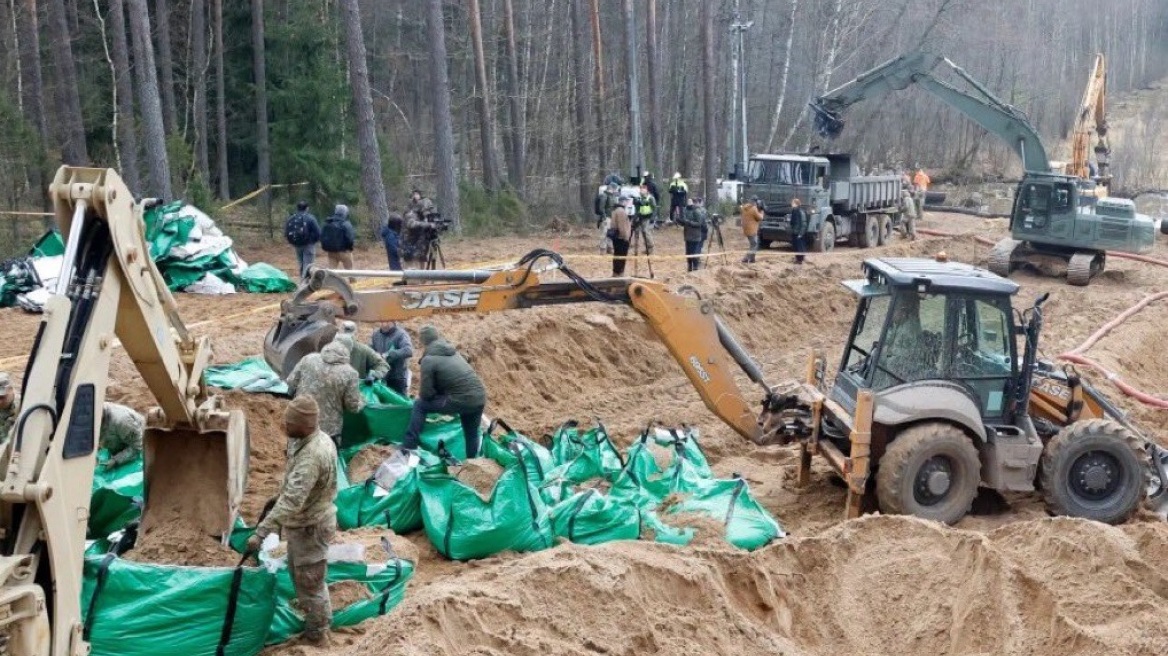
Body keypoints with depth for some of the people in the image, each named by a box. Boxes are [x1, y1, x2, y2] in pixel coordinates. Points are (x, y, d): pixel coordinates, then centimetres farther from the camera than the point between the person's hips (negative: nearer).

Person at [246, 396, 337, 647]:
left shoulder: (311, 456, -35)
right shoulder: (319, 438, -3)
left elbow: (291, 502, -39)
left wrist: (261, 532, -38)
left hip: (310, 527, -9)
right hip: (309, 520, 9)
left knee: (309, 580, 8)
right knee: (299, 572, 27)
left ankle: (317, 634, 25)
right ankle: (309, 610, 47)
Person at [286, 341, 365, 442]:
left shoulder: (309, 359, -5)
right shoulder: (349, 373, -15)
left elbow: (291, 383, 2)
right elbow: (353, 406, -9)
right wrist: (362, 402, 14)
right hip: (328, 428, -3)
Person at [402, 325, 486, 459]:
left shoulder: (429, 359, -3)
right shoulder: (453, 352, 20)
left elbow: (426, 393, -2)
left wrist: (421, 395, 19)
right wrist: (440, 394, 31)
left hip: (461, 400, -7)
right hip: (479, 398, 7)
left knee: (420, 405, 9)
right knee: (472, 434, 26)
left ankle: (408, 448, 7)